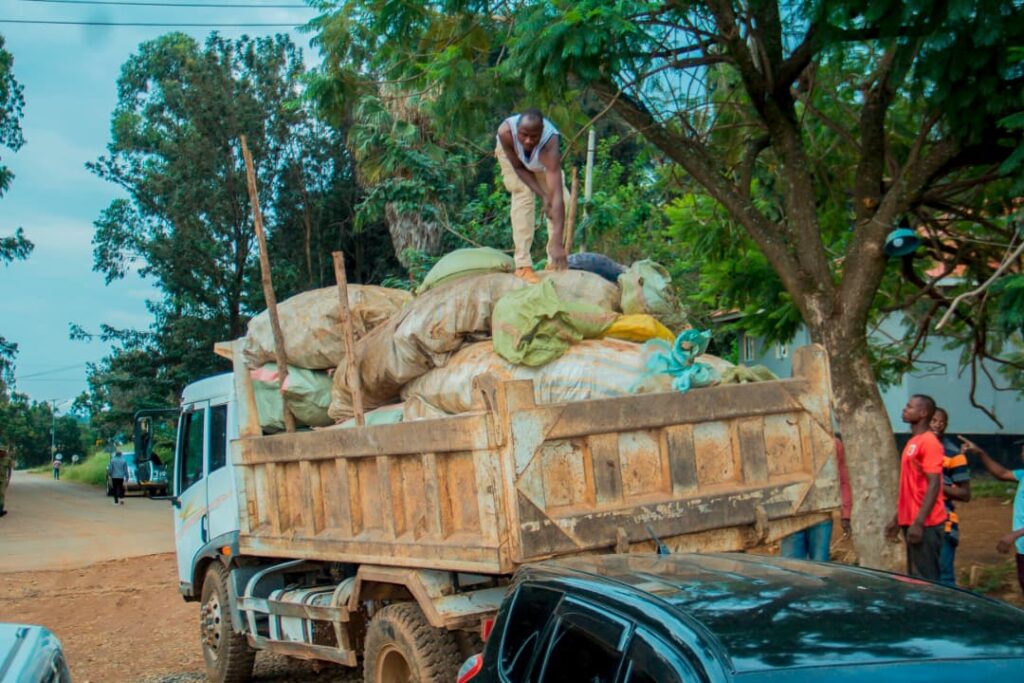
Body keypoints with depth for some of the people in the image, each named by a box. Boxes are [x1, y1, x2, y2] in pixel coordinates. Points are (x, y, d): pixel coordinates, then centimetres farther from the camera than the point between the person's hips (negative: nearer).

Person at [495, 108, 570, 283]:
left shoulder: (549, 144, -46)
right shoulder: (506, 132, -43)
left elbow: (557, 195, -52)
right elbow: (519, 167, -25)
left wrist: (557, 242, -59)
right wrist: (543, 195, -34)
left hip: (541, 160, 0)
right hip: (512, 154, 0)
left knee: (562, 199, -12)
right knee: (523, 196, -19)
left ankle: (554, 262, 1)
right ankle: (523, 265, -16)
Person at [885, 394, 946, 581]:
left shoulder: (929, 443, -13)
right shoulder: (913, 442, 16)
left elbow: (933, 485, -19)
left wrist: (918, 522, -23)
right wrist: (897, 519, 21)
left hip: (925, 524, -9)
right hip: (910, 521, 9)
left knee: (926, 578, -6)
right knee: (915, 577, 13)